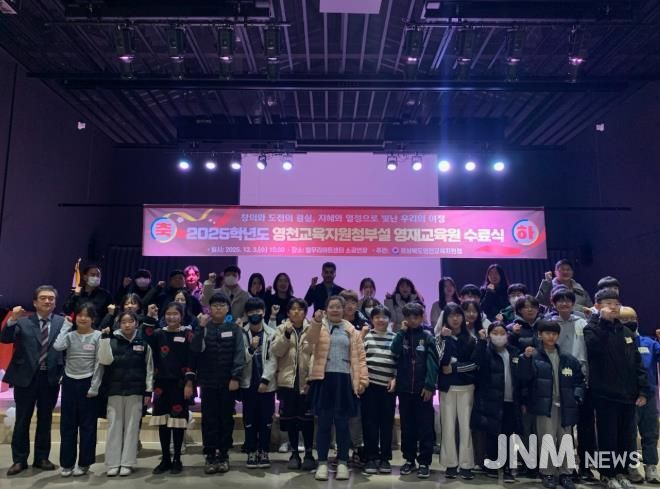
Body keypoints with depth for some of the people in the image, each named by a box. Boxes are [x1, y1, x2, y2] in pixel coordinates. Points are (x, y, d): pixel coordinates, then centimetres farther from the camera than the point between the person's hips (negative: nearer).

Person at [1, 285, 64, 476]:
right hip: (26, 377, 0)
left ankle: (42, 458, 24)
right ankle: (19, 459, 21)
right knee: (22, 420, 9)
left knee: (45, 420, 11)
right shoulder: (23, 322, 2)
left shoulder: (62, 322, 1)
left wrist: (64, 373, -10)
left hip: (51, 378, 1)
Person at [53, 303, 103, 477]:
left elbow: (99, 364, -6)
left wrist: (94, 387, -11)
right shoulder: (70, 335, 2)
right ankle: (67, 463, 18)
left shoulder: (98, 336, -6)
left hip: (87, 383, -3)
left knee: (87, 424, 5)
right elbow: (57, 346, -21)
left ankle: (84, 463, 16)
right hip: (69, 382, 3)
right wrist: (66, 326, -9)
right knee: (67, 424, 8)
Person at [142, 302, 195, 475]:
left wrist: (189, 383, -12)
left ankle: (177, 460, 15)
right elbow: (146, 337, -16)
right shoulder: (159, 334, 8)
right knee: (162, 421, 8)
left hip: (179, 383, -3)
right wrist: (150, 317, -21)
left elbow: (191, 360, -7)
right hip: (161, 383, 4)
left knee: (177, 420, 1)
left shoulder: (187, 334, -2)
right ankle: (165, 459, 20)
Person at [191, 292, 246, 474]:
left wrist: (236, 377, -12)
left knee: (226, 418, 7)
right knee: (209, 419, 3)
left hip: (228, 381, 0)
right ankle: (210, 455, 13)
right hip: (208, 381, 1)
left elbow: (239, 354, -4)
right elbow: (195, 349, -10)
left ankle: (223, 455, 17)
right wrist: (201, 327, -19)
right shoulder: (204, 327, 4)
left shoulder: (234, 328, 2)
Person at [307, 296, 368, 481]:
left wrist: (363, 379, -1)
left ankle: (342, 463, 17)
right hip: (324, 379, -1)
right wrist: (316, 321, -34)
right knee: (324, 422, 3)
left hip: (344, 380, 1)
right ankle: (322, 463, 12)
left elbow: (360, 357, 8)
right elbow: (311, 339, -17)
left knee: (342, 423, 6)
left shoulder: (352, 331, 11)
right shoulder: (319, 327, 6)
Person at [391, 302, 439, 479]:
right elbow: (394, 351, -12)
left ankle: (424, 462, 8)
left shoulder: (427, 337, -1)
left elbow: (432, 363, -6)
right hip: (404, 388, 3)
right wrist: (402, 331, -9)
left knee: (424, 427, 1)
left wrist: (429, 385, -14)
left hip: (422, 388, -3)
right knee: (407, 426, 10)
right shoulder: (401, 335, 7)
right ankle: (409, 459, 21)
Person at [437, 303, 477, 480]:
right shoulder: (441, 338, 3)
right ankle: (451, 464, 10)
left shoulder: (470, 339, 6)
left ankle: (466, 465, 6)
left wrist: (454, 368, -8)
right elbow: (442, 361, -12)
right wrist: (446, 338, -16)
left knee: (465, 425, -1)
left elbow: (475, 364, 0)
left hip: (466, 386, 0)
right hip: (447, 387, 0)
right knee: (448, 426, 1)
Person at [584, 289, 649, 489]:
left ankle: (620, 472, 27)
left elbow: (637, 363, 12)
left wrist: (643, 390, 5)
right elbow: (593, 346, -29)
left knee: (625, 436, 12)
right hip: (606, 394, -5)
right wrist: (602, 320, -24)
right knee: (608, 436, 2)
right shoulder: (593, 329, -5)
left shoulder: (626, 332, 11)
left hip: (628, 394, 5)